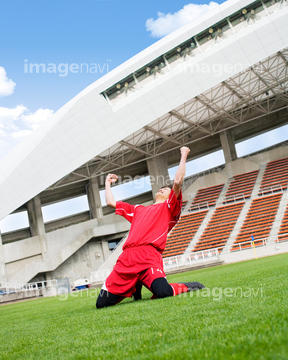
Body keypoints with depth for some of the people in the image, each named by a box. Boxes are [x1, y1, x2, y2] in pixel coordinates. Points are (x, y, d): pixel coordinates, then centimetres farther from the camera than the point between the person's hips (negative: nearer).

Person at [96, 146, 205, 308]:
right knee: (102, 303, -4)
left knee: (162, 292, -35)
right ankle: (134, 287, 23)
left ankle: (184, 287, 2)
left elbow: (178, 182, 2)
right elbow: (111, 202, 43)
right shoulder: (138, 210, 35)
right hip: (127, 257, 6)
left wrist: (184, 156, 10)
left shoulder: (169, 207, 19)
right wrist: (108, 183, 54)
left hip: (149, 256, -5)